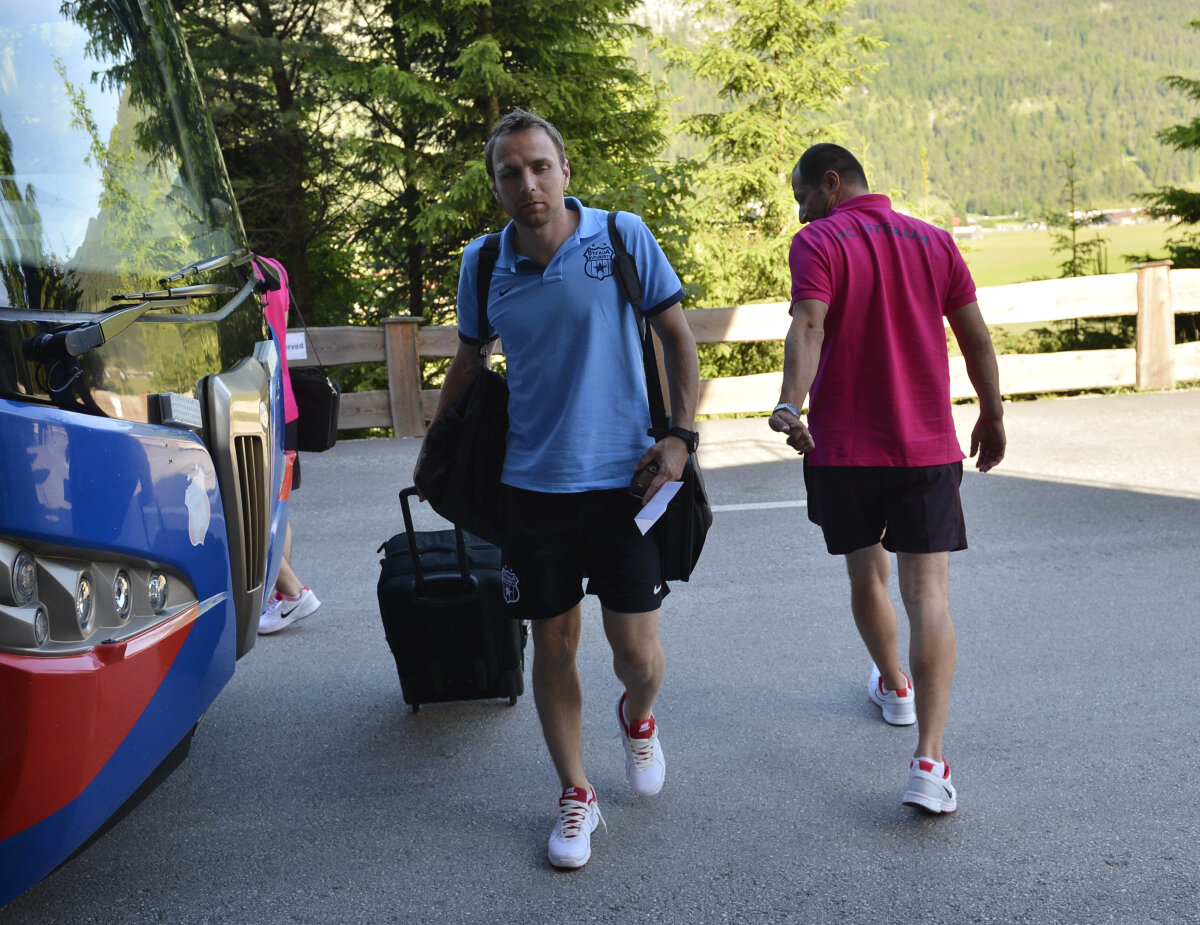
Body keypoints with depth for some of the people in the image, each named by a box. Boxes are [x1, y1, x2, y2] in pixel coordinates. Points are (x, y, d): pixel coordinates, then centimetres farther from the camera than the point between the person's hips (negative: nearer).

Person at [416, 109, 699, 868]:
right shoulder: (483, 263, 1)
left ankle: (639, 718, 38)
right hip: (532, 485, 2)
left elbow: (678, 335, 1)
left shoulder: (623, 237, -6)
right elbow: (470, 358, 16)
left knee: (637, 650, 1)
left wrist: (681, 434, -8)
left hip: (624, 479, -2)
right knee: (553, 645, 9)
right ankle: (576, 797, 28)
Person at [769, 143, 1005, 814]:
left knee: (866, 573, 21)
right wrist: (992, 417, 19)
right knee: (928, 591, -3)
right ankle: (929, 762, -11)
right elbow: (976, 336, 8)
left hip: (843, 447, -1)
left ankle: (893, 684, 44)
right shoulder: (934, 241, 7)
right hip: (927, 446, 2)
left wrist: (791, 403, -35)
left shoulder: (817, 243, -5)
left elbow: (808, 326, -23)